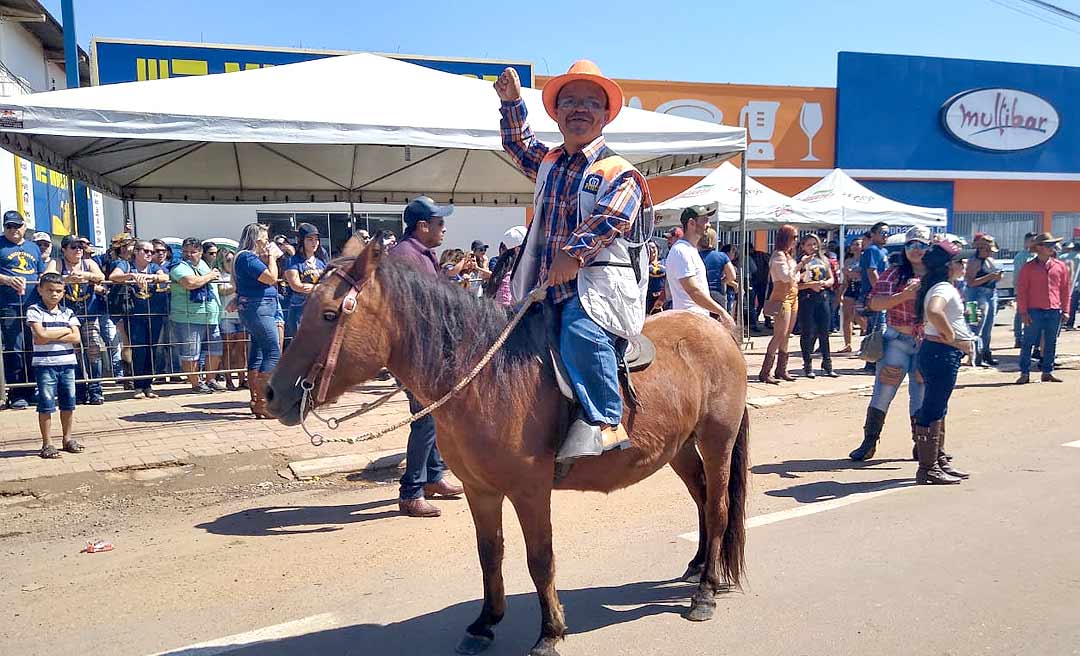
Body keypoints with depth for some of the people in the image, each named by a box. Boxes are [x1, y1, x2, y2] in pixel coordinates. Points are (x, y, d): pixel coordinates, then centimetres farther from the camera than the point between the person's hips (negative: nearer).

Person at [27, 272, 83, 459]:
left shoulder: (68, 313, 9)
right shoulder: (34, 310, -2)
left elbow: (76, 338, -2)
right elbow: (41, 335, -15)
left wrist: (50, 336, -10)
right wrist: (65, 331, -5)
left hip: (67, 363, 4)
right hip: (44, 364, -4)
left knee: (68, 403, 9)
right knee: (46, 405, -1)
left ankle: (67, 439, 22)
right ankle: (47, 444, 6)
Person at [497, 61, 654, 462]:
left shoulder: (619, 172, 0)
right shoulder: (547, 164, 20)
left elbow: (611, 217, -18)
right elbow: (517, 143, 39)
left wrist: (574, 253, -30)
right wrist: (511, 102, 26)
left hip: (600, 282, -8)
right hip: (549, 285, 8)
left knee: (581, 330, -36)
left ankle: (603, 421, -27)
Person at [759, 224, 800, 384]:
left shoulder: (788, 255, 19)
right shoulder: (778, 255, -10)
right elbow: (786, 276, -21)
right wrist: (800, 264, -21)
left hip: (793, 297, 9)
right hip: (782, 298, -9)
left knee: (786, 335, 8)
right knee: (780, 335, -14)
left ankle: (781, 370, 12)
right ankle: (765, 372, -14)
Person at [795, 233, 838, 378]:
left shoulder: (823, 260, 14)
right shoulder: (800, 262, -1)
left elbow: (831, 279, 17)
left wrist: (824, 283, -4)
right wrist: (810, 285, -19)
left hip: (823, 298, 4)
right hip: (806, 300, -4)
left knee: (824, 333, 7)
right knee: (808, 333, 0)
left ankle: (827, 365, 15)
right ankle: (808, 366, 6)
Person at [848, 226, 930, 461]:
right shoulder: (895, 273, 0)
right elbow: (874, 303, -10)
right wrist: (904, 296, -21)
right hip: (897, 341, -2)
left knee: (922, 397, 10)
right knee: (882, 393, 1)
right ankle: (868, 443, 10)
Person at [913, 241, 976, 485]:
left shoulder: (944, 287, 15)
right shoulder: (944, 288, -16)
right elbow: (934, 312, -38)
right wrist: (954, 339, -25)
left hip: (940, 354, 11)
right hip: (941, 353, -11)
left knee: (936, 409, 17)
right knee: (933, 411, -5)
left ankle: (939, 461, 28)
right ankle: (928, 469, 1)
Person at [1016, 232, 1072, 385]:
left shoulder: (1060, 266, 9)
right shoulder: (1029, 267, 0)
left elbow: (1066, 289, 13)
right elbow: (1021, 291, -1)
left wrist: (1065, 310, 7)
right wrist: (1023, 312, -6)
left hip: (1054, 311, 3)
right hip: (1034, 311, -3)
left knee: (1051, 343, 8)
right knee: (1029, 342, -2)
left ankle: (1047, 372, 18)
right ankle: (1025, 373, 3)